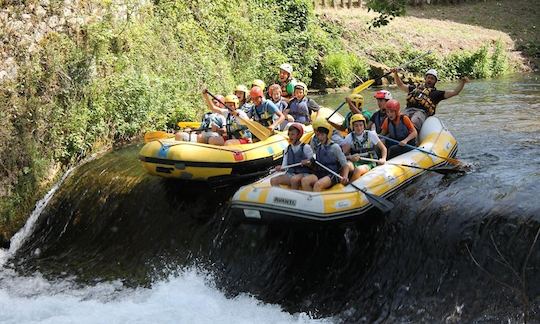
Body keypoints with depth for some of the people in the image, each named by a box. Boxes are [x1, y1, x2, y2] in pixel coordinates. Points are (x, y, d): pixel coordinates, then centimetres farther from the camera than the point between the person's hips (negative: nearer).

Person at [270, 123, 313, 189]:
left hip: (303, 174, -5)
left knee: (294, 179, -39)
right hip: (290, 174, 5)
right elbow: (285, 165, 11)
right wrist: (280, 168, -10)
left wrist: (307, 162, -21)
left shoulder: (306, 147, -1)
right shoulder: (288, 149, 13)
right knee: (273, 180, -19)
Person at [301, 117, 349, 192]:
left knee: (318, 184, -35)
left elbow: (345, 165, -5)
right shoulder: (318, 148, 17)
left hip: (332, 175, -6)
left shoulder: (335, 147, -1)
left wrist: (345, 177, -21)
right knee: (304, 180, -24)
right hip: (320, 174, 6)